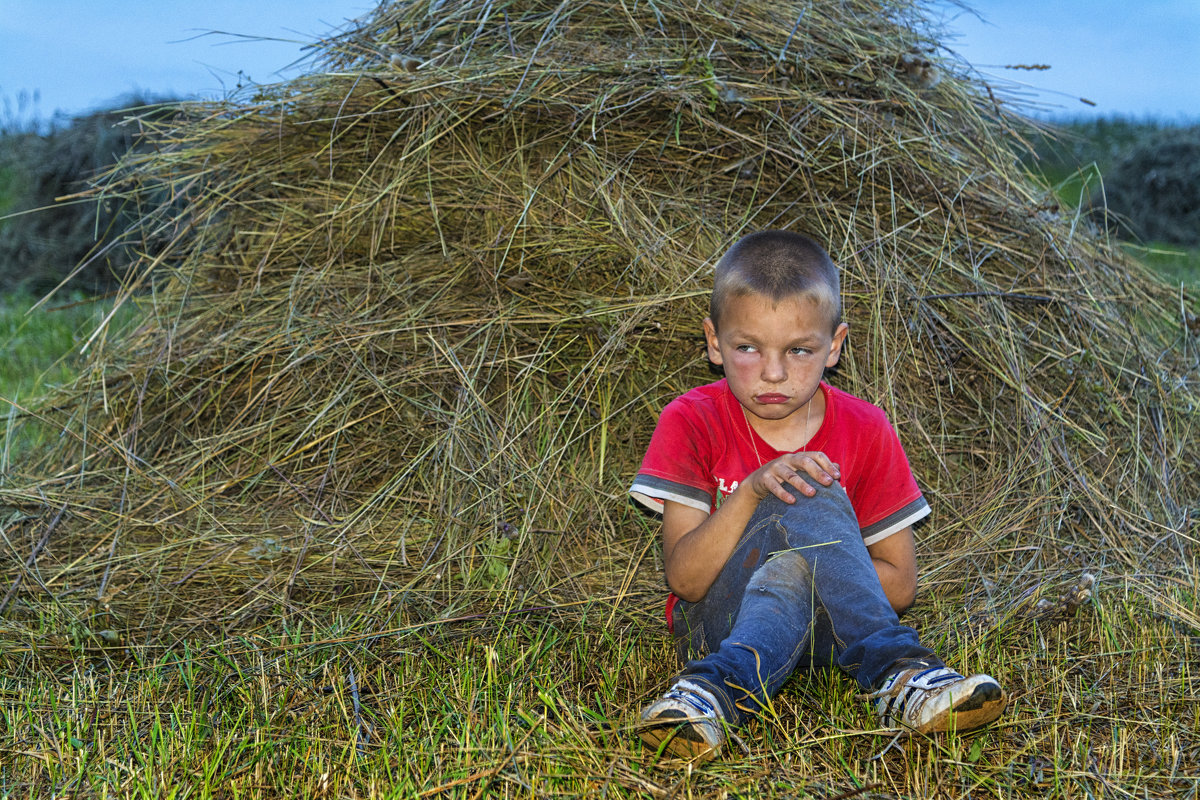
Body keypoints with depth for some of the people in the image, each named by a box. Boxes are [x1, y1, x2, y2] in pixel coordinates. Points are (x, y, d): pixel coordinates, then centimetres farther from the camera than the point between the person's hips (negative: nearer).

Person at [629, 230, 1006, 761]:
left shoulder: (863, 432, -2)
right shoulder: (692, 423, -7)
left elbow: (899, 585, -1)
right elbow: (684, 578, -15)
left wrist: (792, 568, -13)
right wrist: (751, 493, -30)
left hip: (820, 629, 2)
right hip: (716, 622, -1)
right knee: (807, 502, -31)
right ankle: (893, 673, -39)